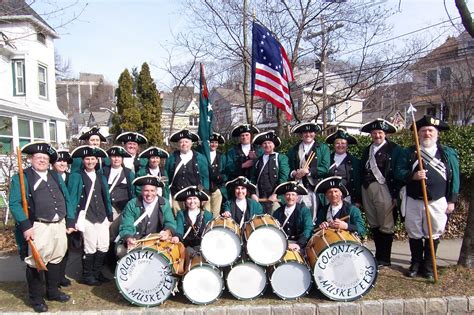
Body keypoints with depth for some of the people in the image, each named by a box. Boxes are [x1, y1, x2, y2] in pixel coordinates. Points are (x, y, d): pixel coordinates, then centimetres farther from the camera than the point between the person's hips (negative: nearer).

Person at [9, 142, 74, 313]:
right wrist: (25, 226, -20)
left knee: (56, 260, 15)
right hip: (37, 227, -5)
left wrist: (70, 222, 9)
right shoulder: (21, 178, -1)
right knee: (36, 263, 1)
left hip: (59, 225, 6)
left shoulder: (56, 177, 16)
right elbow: (14, 203, -11)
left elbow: (67, 200, 16)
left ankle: (53, 291, 32)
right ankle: (36, 298, 19)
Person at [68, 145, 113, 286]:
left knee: (104, 247, 7)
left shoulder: (101, 177, 15)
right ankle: (87, 275, 18)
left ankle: (96, 272, 25)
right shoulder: (76, 177, 0)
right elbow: (72, 199, -2)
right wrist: (73, 219, -7)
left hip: (102, 217, 5)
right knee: (90, 248, -1)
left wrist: (110, 216, 12)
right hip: (87, 218, -5)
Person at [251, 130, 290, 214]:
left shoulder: (281, 158, 5)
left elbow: (283, 178, -5)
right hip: (260, 198, 3)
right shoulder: (258, 160, 16)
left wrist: (275, 194, -13)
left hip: (276, 198, -3)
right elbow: (253, 179, 14)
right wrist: (253, 194, 0)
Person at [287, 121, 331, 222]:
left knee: (312, 217, -5)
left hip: (315, 188, -1)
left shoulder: (323, 148, 9)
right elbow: (288, 168, 15)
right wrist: (294, 173, -6)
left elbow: (325, 169, -2)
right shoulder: (293, 150, 17)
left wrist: (308, 171, -12)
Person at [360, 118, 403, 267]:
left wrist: (396, 194, -12)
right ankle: (378, 255, 22)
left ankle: (384, 259, 10)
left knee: (386, 226, -1)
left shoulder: (394, 149, -1)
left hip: (384, 189, -5)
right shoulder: (367, 150, 16)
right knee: (374, 225, 11)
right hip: (367, 189, 6)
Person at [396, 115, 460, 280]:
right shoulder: (409, 152, 6)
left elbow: (454, 178, 5)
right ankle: (416, 264, 25)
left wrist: (451, 200, 1)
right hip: (413, 201, 1)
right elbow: (399, 171, 2)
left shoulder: (448, 153, 6)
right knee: (414, 234, 9)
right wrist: (413, 176, -18)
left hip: (437, 202, 0)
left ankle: (428, 266, 22)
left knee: (433, 235, 7)